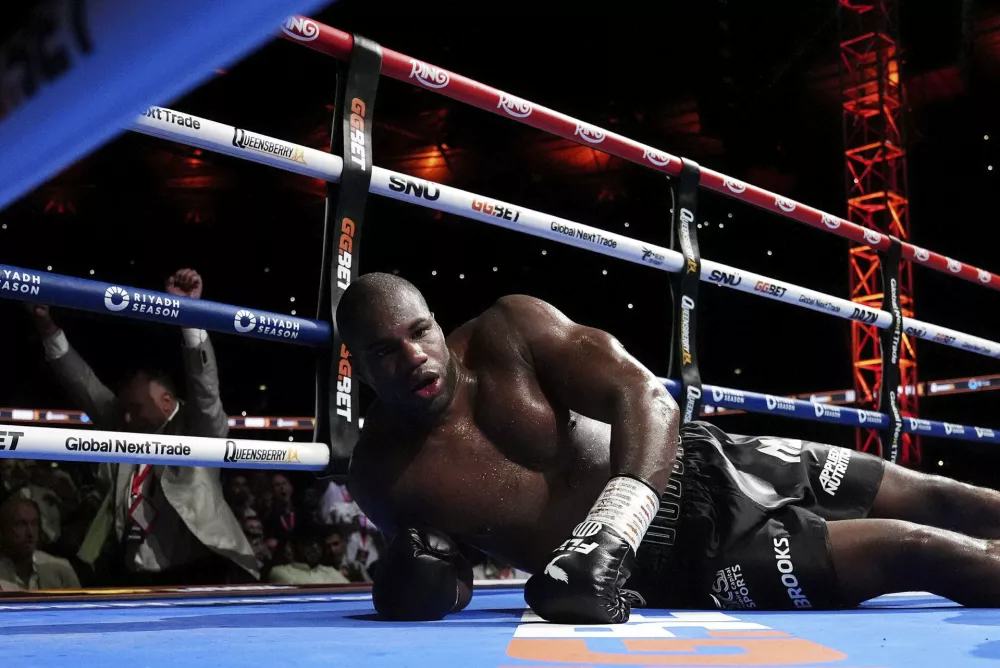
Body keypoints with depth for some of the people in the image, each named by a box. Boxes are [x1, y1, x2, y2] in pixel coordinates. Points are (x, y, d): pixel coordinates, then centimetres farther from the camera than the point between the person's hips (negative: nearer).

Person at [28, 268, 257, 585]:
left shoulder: (200, 431, -1)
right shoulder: (125, 432, 13)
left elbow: (205, 384, -15)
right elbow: (86, 386, 15)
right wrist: (49, 330, 10)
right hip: (136, 577, 5)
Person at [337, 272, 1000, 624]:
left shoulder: (508, 328, -13)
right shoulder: (382, 474, -9)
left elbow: (647, 396, -22)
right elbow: (454, 575, 7)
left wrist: (609, 532, -37)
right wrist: (423, 582, -20)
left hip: (702, 470, 2)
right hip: (682, 564, -2)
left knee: (935, 499, 4)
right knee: (919, 551, -12)